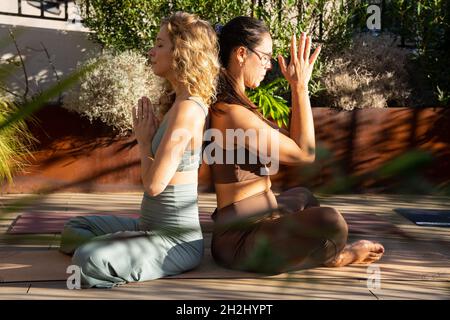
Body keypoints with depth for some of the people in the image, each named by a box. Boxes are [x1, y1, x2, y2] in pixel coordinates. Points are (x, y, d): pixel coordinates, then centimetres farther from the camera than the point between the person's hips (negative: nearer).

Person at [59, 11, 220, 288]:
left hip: (176, 241, -11)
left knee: (88, 259, -30)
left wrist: (144, 140, -7)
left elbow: (154, 184, -23)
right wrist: (151, 136, -1)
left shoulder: (188, 109, -22)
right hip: (153, 226, 11)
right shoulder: (180, 102, 10)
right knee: (74, 229, 23)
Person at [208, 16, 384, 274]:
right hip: (241, 241, -12)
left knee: (301, 195, 36)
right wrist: (300, 86, -10)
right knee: (331, 222, -29)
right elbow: (305, 152, -15)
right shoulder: (233, 114, -24)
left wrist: (299, 85, 8)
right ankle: (333, 257, 7)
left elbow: (291, 140, 12)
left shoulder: (226, 104, 9)